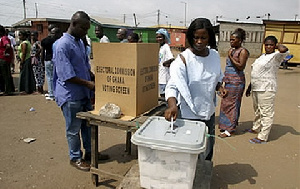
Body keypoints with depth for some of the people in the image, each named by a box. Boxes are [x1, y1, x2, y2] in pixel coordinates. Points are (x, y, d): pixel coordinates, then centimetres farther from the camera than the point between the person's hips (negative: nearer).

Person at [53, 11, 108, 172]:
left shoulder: (80, 42, 9)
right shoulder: (62, 45, -18)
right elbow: (66, 75, -22)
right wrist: (88, 83, -18)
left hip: (84, 93, 9)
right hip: (70, 95, -8)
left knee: (88, 124, 18)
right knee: (73, 129, 7)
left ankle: (90, 152, 35)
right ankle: (75, 158, 25)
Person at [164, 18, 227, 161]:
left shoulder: (215, 55, 1)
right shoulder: (183, 59, -17)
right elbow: (173, 85, -26)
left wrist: (219, 87, -5)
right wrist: (172, 105, -44)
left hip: (209, 112, 6)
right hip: (189, 114, -6)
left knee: (208, 151, 23)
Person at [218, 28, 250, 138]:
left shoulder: (243, 51, -10)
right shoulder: (231, 50, 14)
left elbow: (241, 66, -18)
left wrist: (231, 57, -19)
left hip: (236, 82, -9)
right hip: (229, 80, 9)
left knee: (231, 104, -6)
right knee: (226, 103, 13)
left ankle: (229, 129, 1)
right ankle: (226, 123, 26)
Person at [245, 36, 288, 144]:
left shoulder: (276, 56, -9)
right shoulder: (262, 56, 16)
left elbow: (284, 49, -33)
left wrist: (277, 45, -11)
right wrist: (250, 87, 21)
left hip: (266, 89, -9)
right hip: (256, 88, 9)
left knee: (266, 113, -2)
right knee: (257, 111, 22)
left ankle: (262, 137, 3)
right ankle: (256, 128, 39)